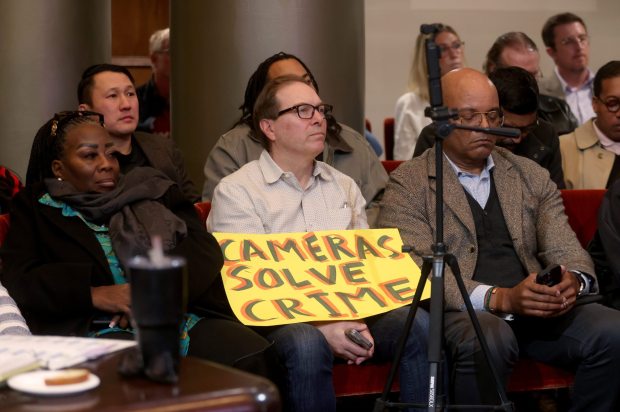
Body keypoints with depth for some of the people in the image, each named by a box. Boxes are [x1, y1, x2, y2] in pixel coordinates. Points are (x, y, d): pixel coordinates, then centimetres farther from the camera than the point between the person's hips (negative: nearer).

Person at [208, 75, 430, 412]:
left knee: (417, 323, -24)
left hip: (349, 312, 5)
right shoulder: (236, 192, 1)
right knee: (307, 344, -38)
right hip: (279, 321, -4)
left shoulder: (344, 187, 20)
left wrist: (360, 325, -7)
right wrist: (322, 329, -20)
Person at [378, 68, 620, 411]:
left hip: (537, 307, 5)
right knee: (489, 340, -37)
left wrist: (573, 279, -14)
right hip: (460, 311, -4)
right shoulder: (407, 185, 2)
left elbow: (564, 249, 12)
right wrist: (500, 298, -23)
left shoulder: (532, 176, 18)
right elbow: (419, 272, -10)